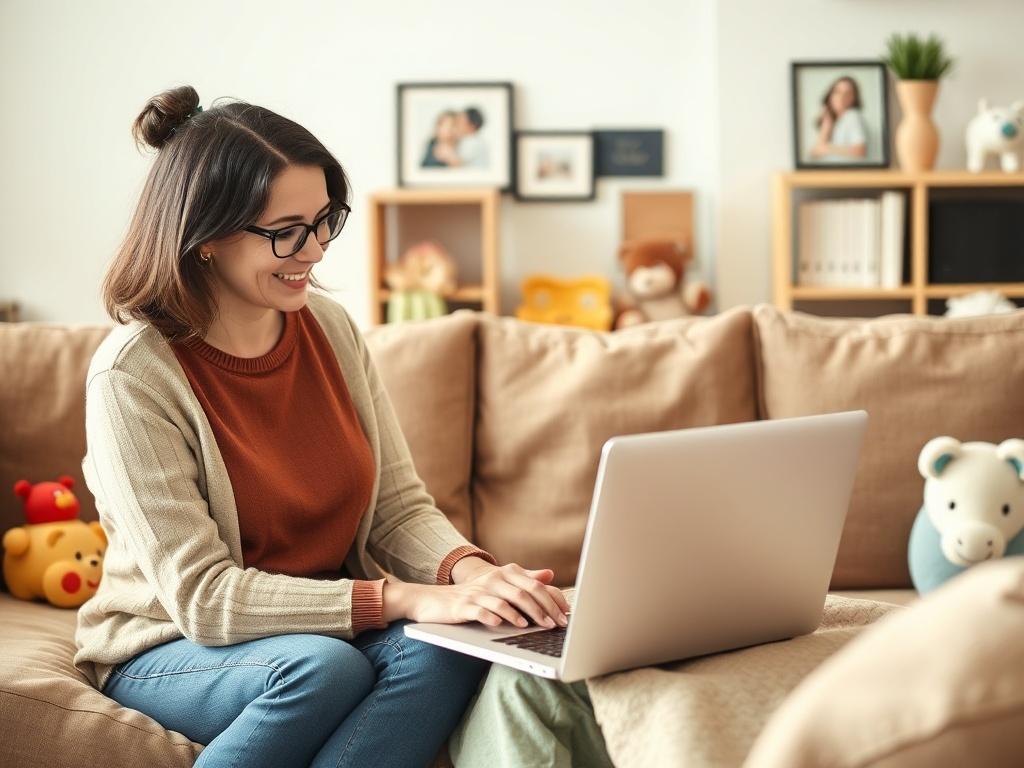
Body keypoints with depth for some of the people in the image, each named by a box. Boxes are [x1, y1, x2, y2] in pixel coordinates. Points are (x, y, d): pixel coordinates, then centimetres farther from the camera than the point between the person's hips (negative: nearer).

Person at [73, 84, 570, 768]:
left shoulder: (330, 327, 0)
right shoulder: (134, 375, -18)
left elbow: (401, 506, 2)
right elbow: (202, 596, -23)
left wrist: (469, 570, -23)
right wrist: (407, 598, -31)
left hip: (331, 625, 5)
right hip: (169, 653, -4)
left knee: (448, 650, -27)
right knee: (322, 665, -35)